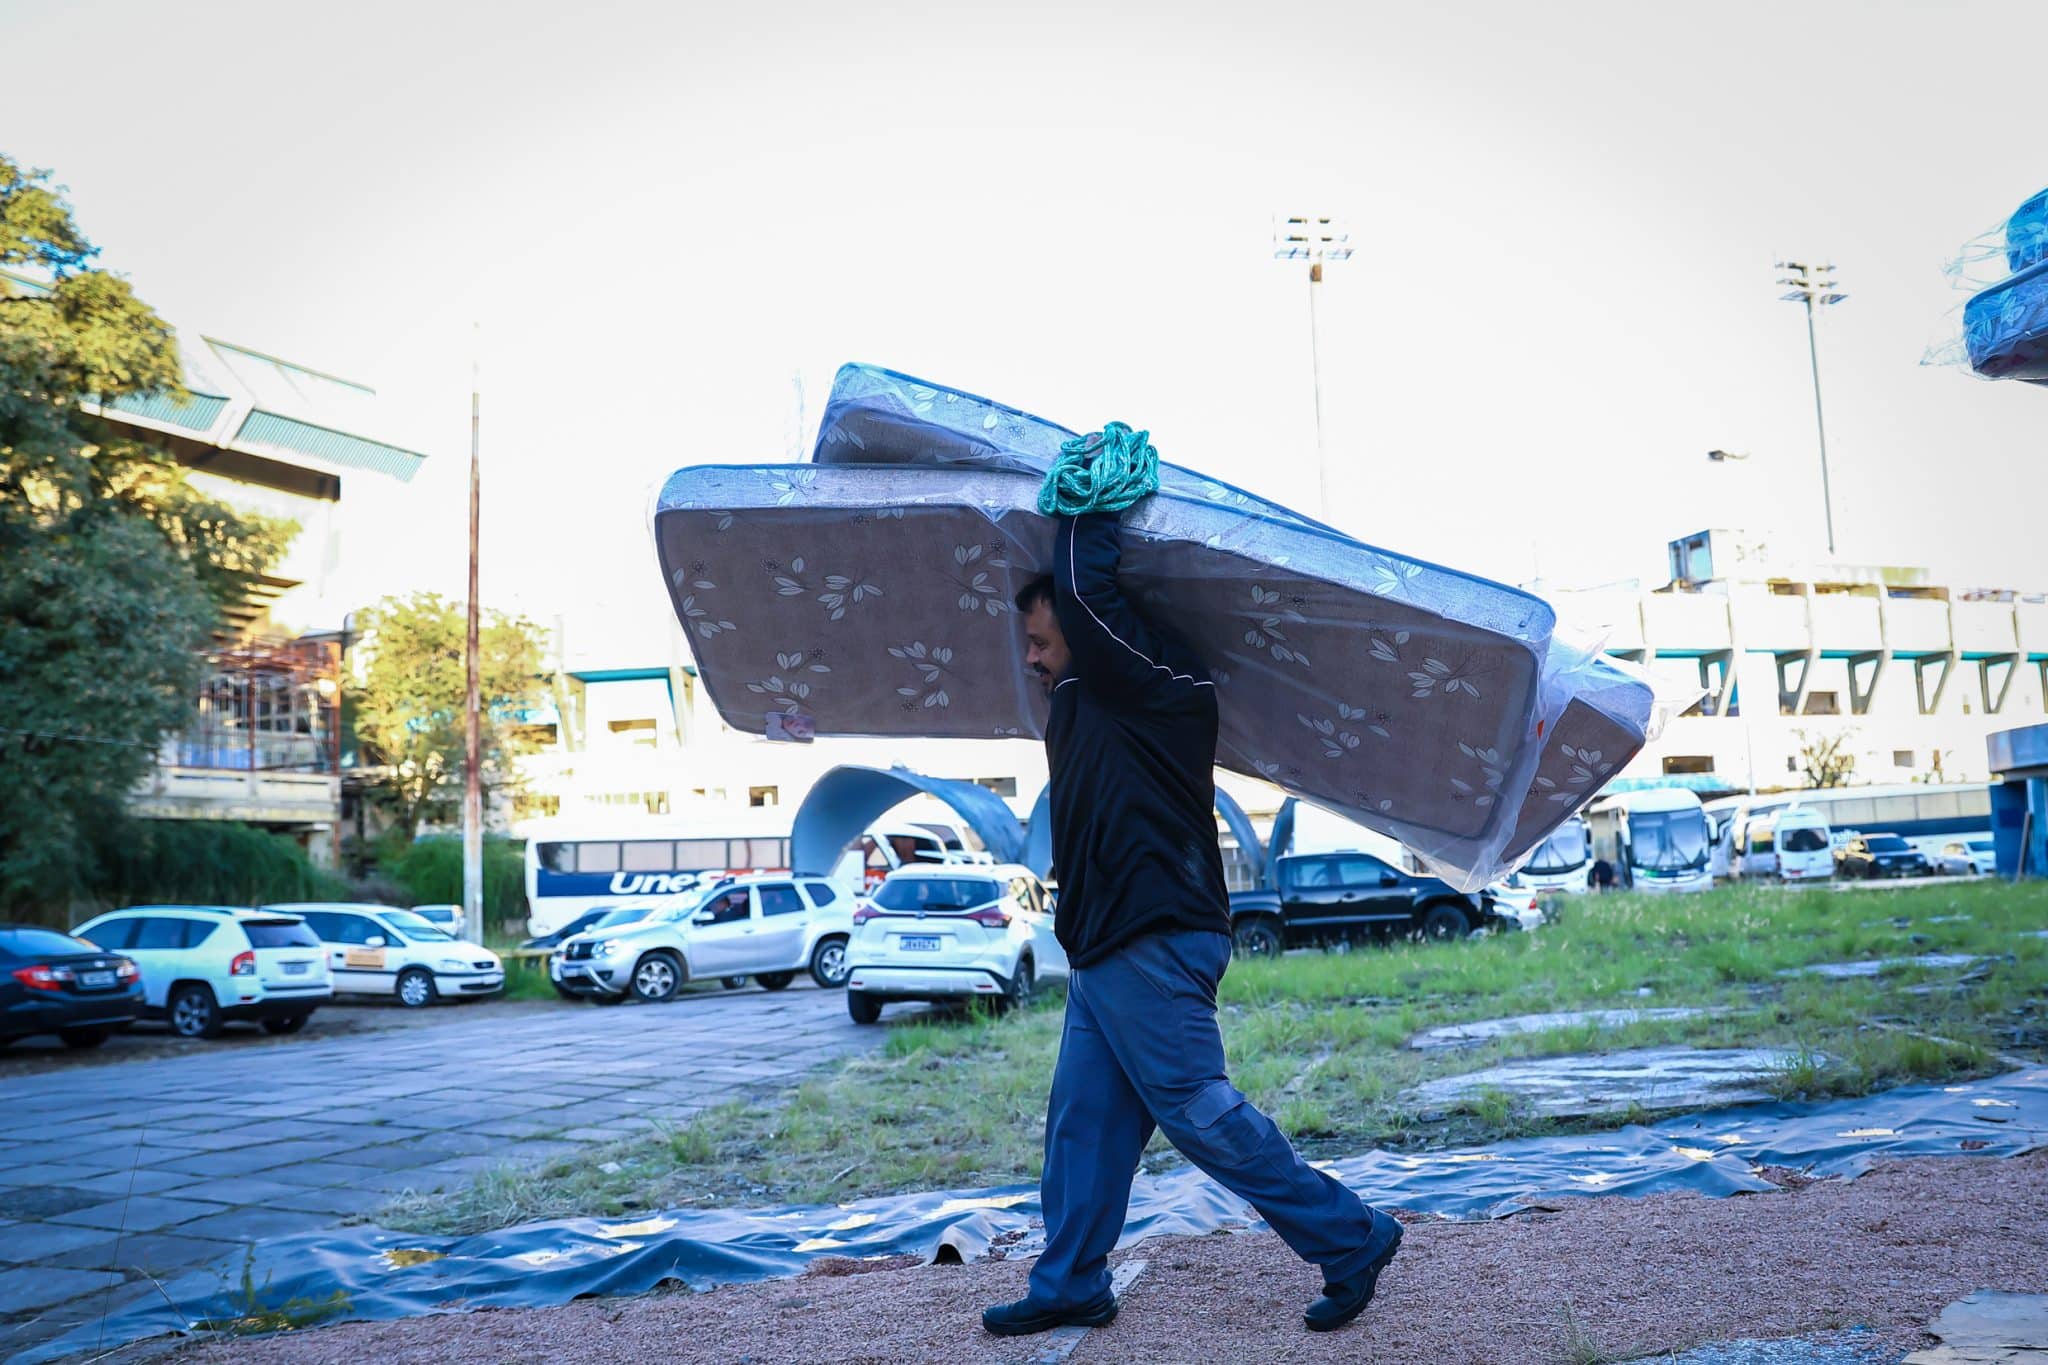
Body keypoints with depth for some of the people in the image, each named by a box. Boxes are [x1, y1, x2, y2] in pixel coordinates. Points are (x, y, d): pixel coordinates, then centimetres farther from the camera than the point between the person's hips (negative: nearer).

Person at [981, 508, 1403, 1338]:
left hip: (1154, 945, -10)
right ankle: (1070, 1286, 20)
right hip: (1107, 951, 10)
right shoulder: (1086, 704, 19)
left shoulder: (1155, 681, -8)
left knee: (1197, 1111, -7)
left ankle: (1351, 1241, 5)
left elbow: (1083, 590, -19)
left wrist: (1092, 506, -4)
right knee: (1082, 1123, 11)